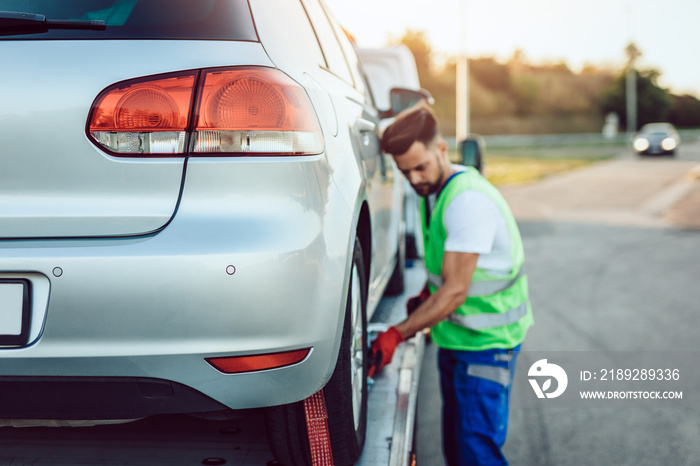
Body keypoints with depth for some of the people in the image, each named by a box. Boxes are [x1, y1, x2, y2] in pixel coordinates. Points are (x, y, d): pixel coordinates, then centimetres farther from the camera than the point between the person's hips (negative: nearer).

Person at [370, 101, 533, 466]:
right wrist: (425, 296, 4)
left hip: (487, 340, -9)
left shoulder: (469, 199, -24)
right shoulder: (432, 192, 6)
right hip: (452, 337, 9)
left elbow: (456, 289, -26)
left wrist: (397, 334, -25)